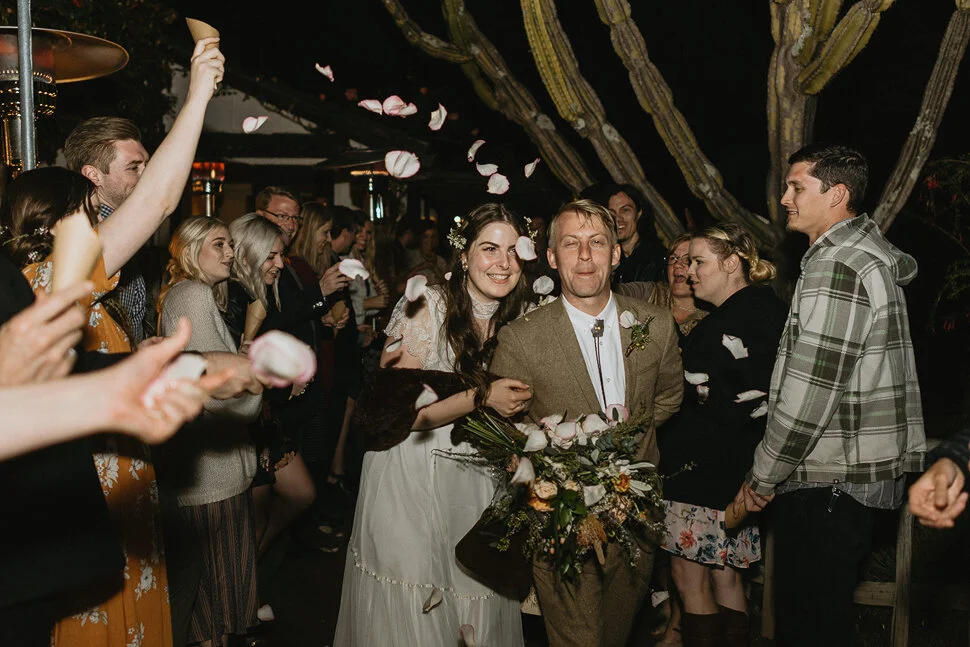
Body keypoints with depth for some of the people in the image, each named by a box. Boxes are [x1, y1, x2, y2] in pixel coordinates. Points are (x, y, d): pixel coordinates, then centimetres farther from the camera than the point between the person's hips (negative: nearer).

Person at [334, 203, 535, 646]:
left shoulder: (517, 319, 1)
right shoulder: (424, 308, -16)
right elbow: (396, 413, -18)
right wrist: (481, 396, -24)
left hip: (477, 484, 5)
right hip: (411, 481, -4)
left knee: (476, 608, 15)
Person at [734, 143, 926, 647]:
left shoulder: (836, 268, -19)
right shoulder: (869, 253, 14)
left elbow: (808, 396, -22)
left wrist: (762, 478, -10)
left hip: (828, 485, -10)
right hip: (863, 474, 10)